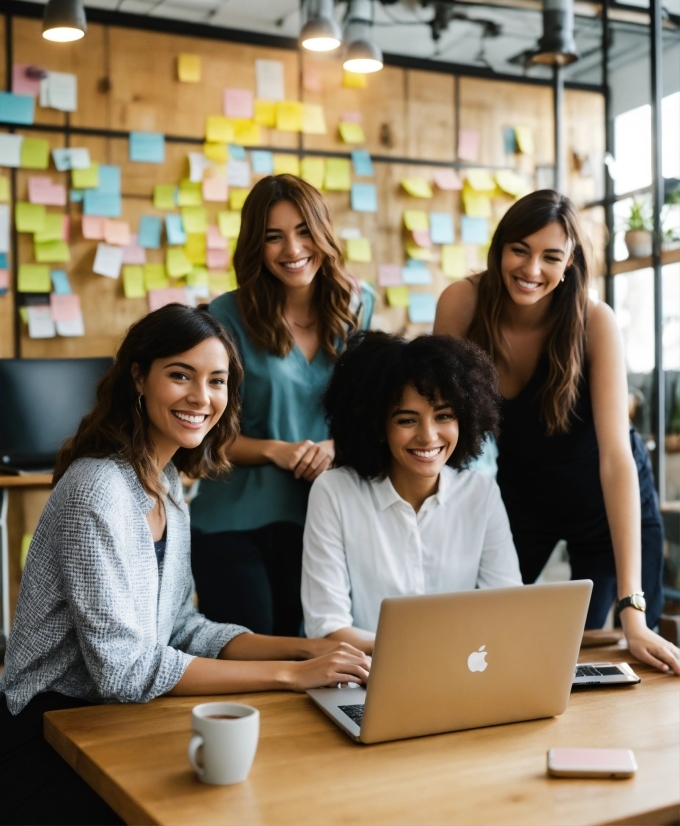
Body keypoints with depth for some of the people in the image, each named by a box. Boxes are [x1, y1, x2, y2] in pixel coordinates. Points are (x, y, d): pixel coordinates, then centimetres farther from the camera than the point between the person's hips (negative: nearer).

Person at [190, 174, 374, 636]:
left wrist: (336, 446, -13)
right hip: (236, 524, -3)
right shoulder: (228, 317, -9)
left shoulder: (357, 307, 1)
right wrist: (275, 450, -21)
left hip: (321, 520, 3)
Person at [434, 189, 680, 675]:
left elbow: (616, 454, -32)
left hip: (601, 500, -1)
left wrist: (632, 608, -37)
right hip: (520, 492, 2)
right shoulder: (463, 303, -22)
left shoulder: (595, 321, -27)